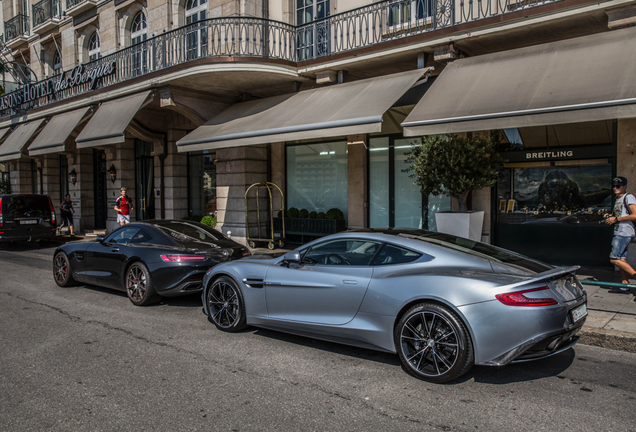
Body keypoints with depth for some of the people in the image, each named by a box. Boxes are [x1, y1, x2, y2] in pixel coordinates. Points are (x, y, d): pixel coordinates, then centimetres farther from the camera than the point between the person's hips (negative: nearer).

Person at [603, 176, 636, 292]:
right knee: (621, 259, 8)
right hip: (619, 233, 9)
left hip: (625, 233, -9)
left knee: (614, 259, -12)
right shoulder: (618, 199, 20)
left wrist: (616, 219, -15)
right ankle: (625, 285, 11)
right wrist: (610, 216, 13)